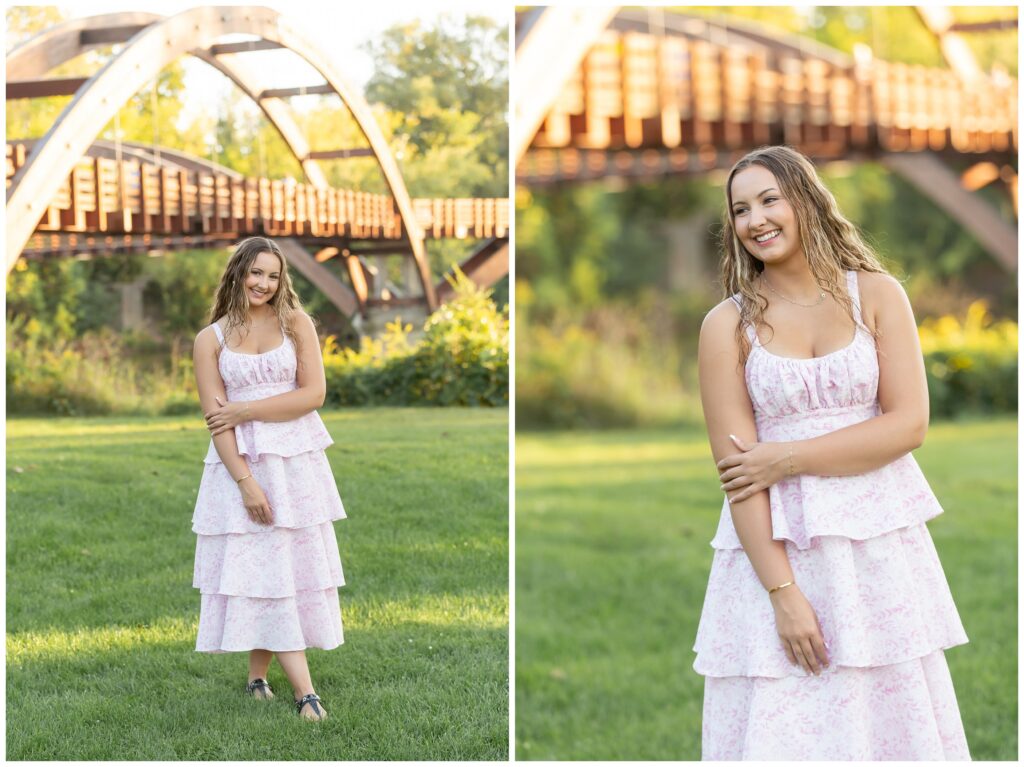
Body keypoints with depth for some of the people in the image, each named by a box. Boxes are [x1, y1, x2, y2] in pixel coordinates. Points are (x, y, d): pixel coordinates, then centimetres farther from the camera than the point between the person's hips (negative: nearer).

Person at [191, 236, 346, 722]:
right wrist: (246, 481, -14)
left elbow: (314, 394, -6)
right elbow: (215, 419, -4)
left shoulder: (296, 324, 4)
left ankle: (258, 676, 12)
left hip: (297, 460, 1)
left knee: (292, 564, 0)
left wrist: (246, 410, -11)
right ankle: (304, 692, -10)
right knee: (261, 567, -7)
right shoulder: (211, 340, 2)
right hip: (240, 462, -1)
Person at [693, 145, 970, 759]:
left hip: (877, 541, 1)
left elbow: (910, 424, -5)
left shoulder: (876, 294, 2)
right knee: (783, 727, -1)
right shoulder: (728, 324, -1)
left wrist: (789, 459, -13)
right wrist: (782, 591, -14)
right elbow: (736, 471, -6)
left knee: (891, 712, 4)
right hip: (774, 545, -1)